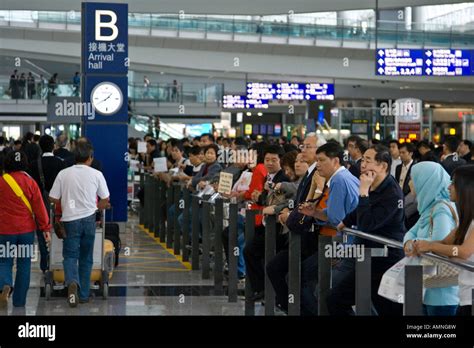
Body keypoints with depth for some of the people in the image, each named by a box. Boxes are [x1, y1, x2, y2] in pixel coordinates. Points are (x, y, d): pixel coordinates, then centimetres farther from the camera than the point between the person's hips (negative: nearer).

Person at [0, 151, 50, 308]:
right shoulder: (30, 182, -5)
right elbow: (39, 207, -3)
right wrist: (45, 227, 3)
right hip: (26, 229, 1)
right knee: (24, 265, 10)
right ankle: (19, 301, 13)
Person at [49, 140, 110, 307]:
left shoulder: (63, 174, -3)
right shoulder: (96, 174, -3)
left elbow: (53, 198, 0)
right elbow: (105, 199, 3)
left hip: (70, 219, 0)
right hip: (88, 218, 1)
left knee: (70, 255, 5)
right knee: (86, 258, 12)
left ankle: (72, 282, -23)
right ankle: (83, 294, 15)